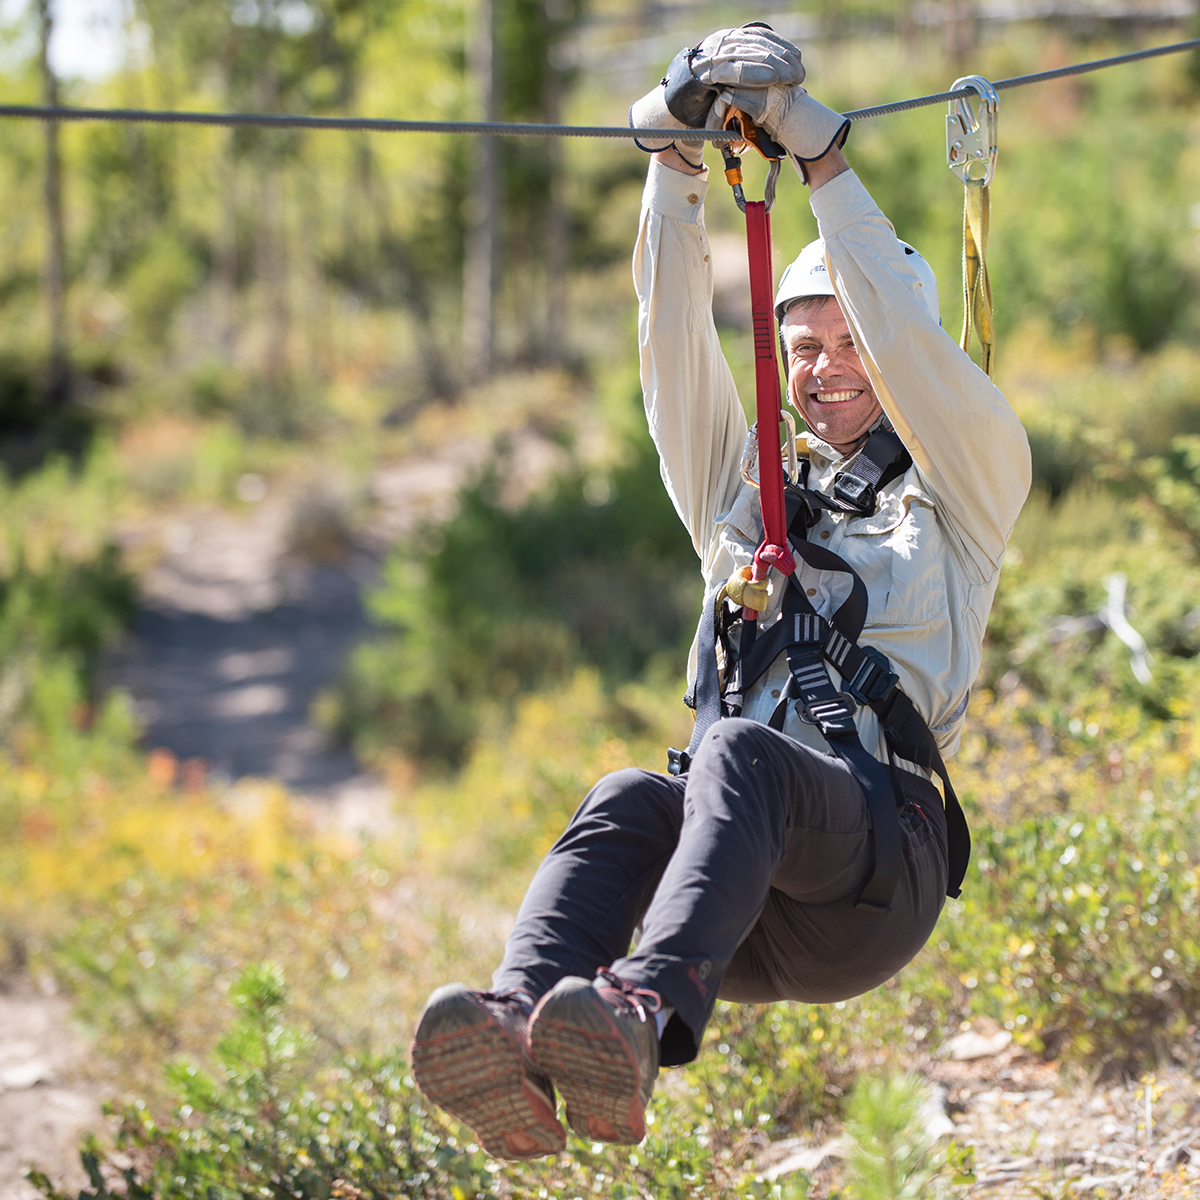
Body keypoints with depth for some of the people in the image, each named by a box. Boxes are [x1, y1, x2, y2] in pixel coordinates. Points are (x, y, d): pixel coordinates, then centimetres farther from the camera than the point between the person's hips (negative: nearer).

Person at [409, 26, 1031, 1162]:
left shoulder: (962, 492, 21)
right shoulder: (743, 497, 31)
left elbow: (905, 337, 4)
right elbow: (674, 339, 17)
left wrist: (818, 153, 1)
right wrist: (678, 159, 5)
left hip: (877, 870, -3)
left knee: (741, 754, -37)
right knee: (629, 798, -33)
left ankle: (647, 1016, -65)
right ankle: (518, 1035, -61)